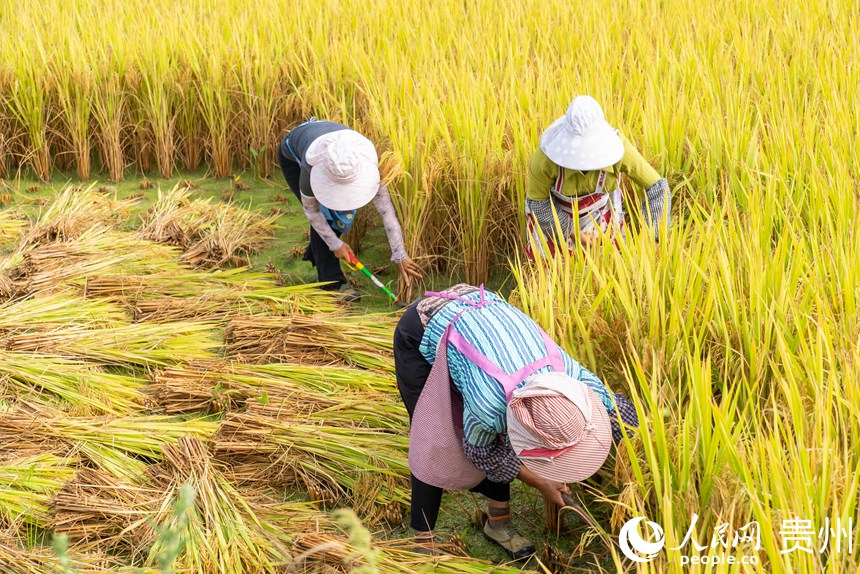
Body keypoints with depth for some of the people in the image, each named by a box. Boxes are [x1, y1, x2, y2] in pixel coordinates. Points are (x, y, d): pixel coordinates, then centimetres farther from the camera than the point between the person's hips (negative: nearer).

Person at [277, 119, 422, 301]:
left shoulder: (366, 163, -37)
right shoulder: (311, 169, -44)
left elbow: (386, 209, -34)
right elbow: (310, 208, -24)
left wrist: (401, 257, -34)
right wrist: (335, 245, -19)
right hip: (292, 157, -4)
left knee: (342, 212, -5)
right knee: (323, 216, -16)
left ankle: (314, 254, 24)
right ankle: (332, 282, -7)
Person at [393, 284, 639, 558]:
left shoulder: (569, 374, -27)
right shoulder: (488, 404, -38)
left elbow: (621, 412, -6)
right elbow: (481, 451, -13)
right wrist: (540, 483, -4)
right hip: (421, 334, -5)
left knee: (498, 435, 0)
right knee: (435, 446, -9)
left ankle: (498, 520, 17)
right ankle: (422, 542, 3)